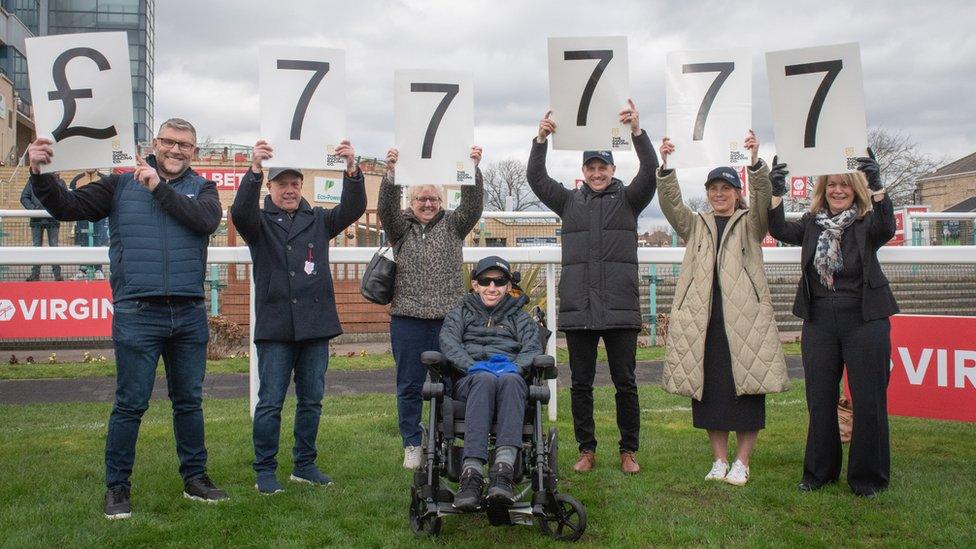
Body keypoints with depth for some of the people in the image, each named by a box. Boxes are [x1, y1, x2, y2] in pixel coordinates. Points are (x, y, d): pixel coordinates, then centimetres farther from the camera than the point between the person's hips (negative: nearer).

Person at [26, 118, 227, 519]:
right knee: (130, 405, 0)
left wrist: (159, 188, -13)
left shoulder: (201, 188, 9)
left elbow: (208, 220, -12)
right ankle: (117, 487, 12)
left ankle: (195, 478, 24)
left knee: (189, 401, 12)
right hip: (137, 314, -2)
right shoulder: (121, 185, 7)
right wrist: (39, 175, -13)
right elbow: (68, 208, 3)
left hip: (189, 314, 2)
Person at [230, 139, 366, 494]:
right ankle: (265, 471, 10)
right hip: (275, 328, -3)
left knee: (311, 400, 10)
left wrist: (352, 170, -20)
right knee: (270, 402, 0)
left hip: (316, 325, 4)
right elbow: (240, 212, -18)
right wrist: (255, 169, -33)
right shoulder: (259, 222, 5)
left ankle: (304, 465, 22)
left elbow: (353, 208, -2)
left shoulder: (318, 221, 12)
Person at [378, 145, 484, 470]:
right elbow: (387, 209, -10)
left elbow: (473, 206, -5)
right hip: (408, 318, 0)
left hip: (448, 317, 0)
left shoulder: (452, 225, 11)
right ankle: (412, 445, 15)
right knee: (409, 385, 5)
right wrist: (391, 174, -26)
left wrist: (473, 169, -20)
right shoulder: (401, 226, 9)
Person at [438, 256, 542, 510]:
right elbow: (448, 342, 6)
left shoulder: (520, 317, 29)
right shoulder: (460, 313, 28)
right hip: (469, 382, 0)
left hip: (511, 377, 1)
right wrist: (472, 365, -13)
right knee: (485, 379, -39)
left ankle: (504, 469, -56)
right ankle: (471, 474, -54)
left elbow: (533, 348, 10)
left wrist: (515, 368, -12)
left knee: (509, 380, -38)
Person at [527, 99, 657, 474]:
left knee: (625, 383, 4)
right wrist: (541, 140, -11)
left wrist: (637, 131, -21)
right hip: (577, 309, 2)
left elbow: (650, 171, -7)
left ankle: (629, 450, 16)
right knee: (581, 384, 7)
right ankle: (586, 450, 19)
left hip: (620, 308, -2)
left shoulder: (628, 200, 8)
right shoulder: (570, 202, 13)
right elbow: (536, 178, 4)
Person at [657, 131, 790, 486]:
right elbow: (671, 203, 2)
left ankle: (742, 463, 6)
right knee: (708, 390, 4)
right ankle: (719, 460, 15)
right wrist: (665, 166, -14)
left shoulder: (749, 224, 11)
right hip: (702, 320, 2)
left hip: (745, 318, -2)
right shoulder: (696, 225, 17)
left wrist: (755, 162, -24)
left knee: (746, 389, -3)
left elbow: (762, 198, -8)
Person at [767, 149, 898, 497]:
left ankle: (867, 477, 13)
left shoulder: (867, 224, -3)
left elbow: (887, 227, -24)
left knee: (868, 401, 0)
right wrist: (776, 192, -21)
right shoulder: (812, 223, 7)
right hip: (819, 322, 3)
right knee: (819, 401, 9)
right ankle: (820, 472, 22)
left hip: (864, 321, -3)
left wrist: (877, 186, -37)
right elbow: (780, 231, -8)